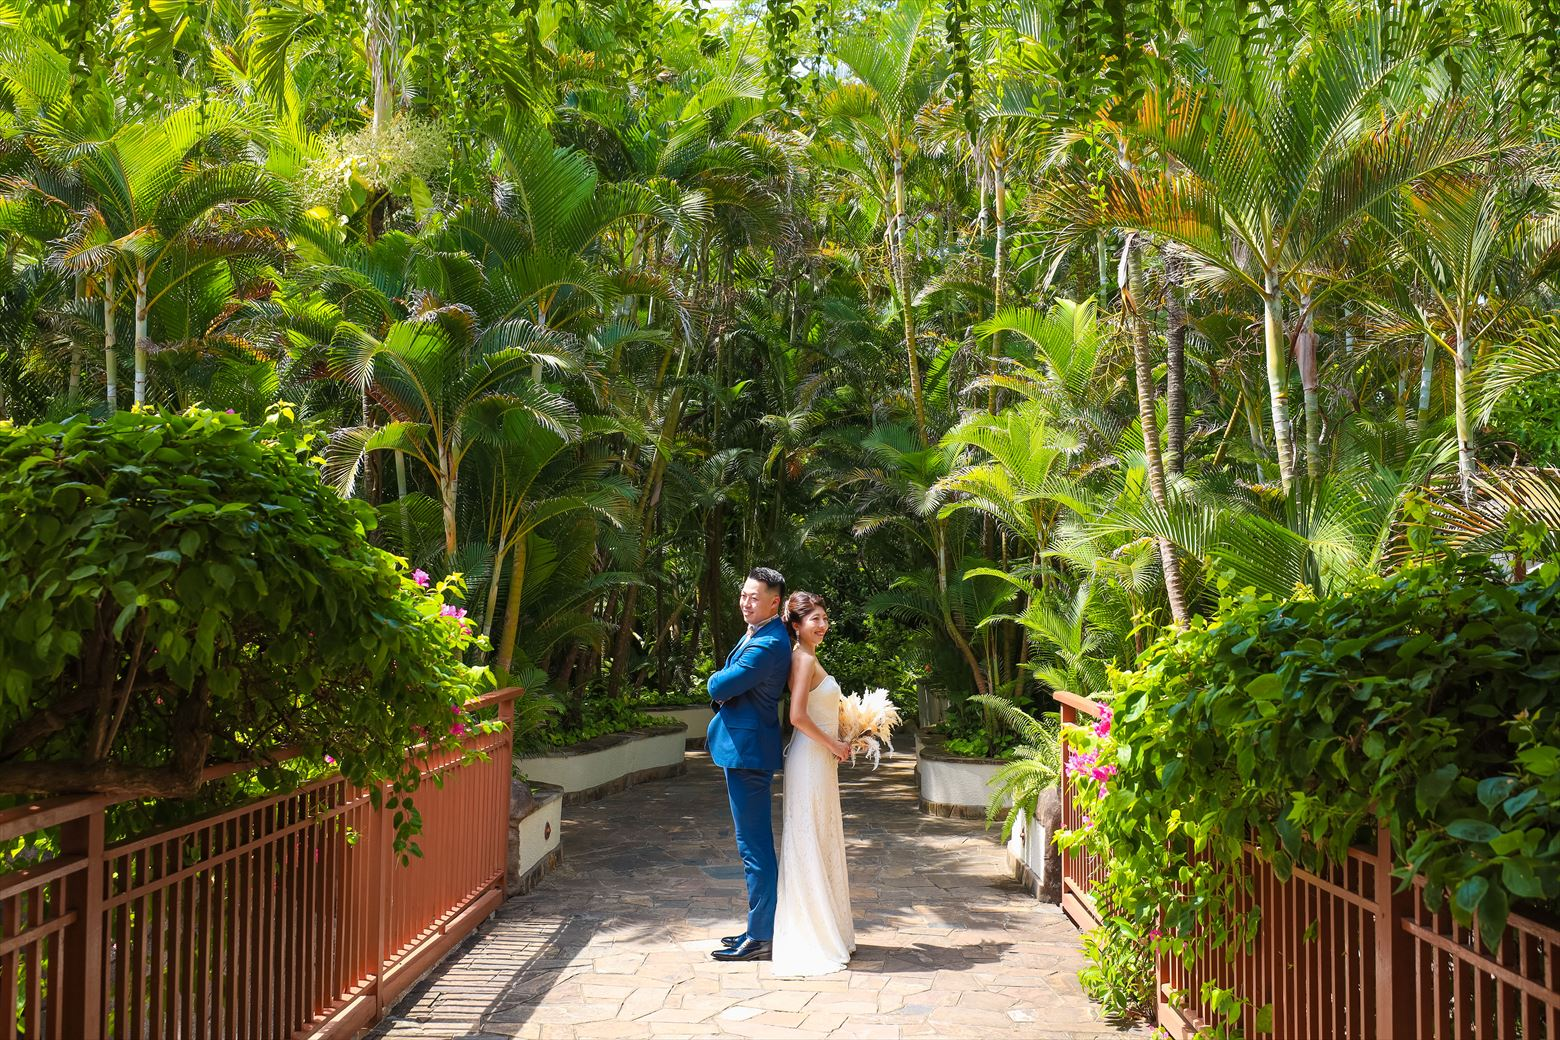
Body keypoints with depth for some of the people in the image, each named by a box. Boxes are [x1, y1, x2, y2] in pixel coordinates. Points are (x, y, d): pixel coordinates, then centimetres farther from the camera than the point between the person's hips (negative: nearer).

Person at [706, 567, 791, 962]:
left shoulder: (768, 644, -20)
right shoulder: (759, 634, 14)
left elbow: (720, 686, -24)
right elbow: (725, 691, 18)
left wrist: (717, 680, -2)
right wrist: (724, 689, -4)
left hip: (747, 750, -11)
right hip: (747, 748, 11)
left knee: (754, 845, -4)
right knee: (757, 844, 17)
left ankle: (760, 938, 3)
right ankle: (761, 928, 26)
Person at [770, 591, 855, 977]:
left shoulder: (809, 659, 15)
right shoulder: (804, 659, -15)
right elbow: (798, 716, -24)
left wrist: (837, 744, 12)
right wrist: (834, 745, -14)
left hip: (820, 760, 10)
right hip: (811, 760, -10)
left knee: (823, 843, 15)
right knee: (809, 844, -3)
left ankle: (827, 931, 25)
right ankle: (809, 937, 4)